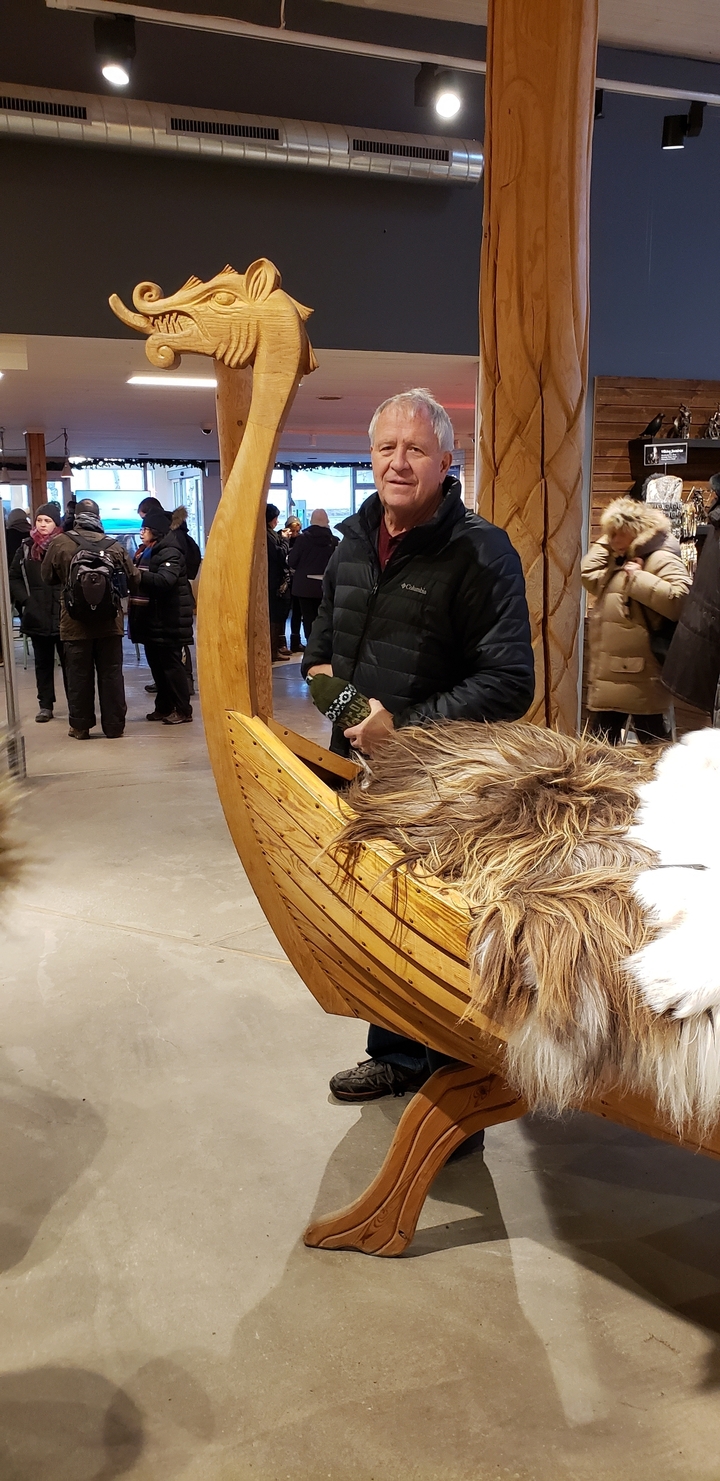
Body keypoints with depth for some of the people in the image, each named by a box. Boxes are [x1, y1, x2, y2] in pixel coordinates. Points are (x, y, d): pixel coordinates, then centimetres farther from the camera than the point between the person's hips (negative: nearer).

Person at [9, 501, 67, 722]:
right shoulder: (26, 548, 8)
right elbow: (14, 578, 11)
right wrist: (25, 600, -2)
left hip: (64, 616, -4)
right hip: (37, 617, 4)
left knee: (69, 662, 4)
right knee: (43, 663, 11)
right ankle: (45, 705, 19)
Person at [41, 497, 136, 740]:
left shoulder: (59, 543, -7)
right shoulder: (114, 545, -6)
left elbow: (48, 577, 4)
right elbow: (132, 579, 1)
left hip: (75, 624, 0)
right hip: (110, 623, 1)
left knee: (79, 676, 9)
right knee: (111, 675, 8)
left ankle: (80, 726, 15)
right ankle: (114, 726, 12)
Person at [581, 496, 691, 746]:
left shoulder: (661, 560, -12)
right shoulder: (617, 562, 17)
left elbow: (680, 600, -25)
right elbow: (588, 575, 19)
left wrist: (638, 578, -21)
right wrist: (605, 542, 14)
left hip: (640, 679, -9)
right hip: (608, 677, 9)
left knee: (651, 744, 2)